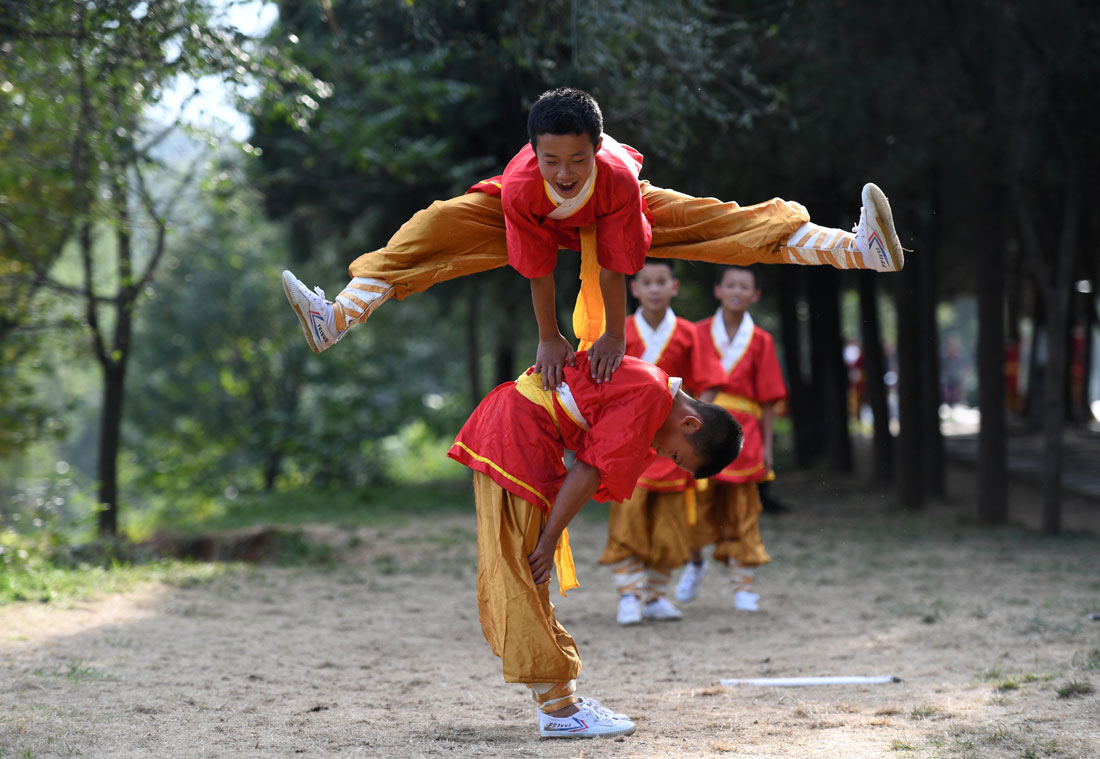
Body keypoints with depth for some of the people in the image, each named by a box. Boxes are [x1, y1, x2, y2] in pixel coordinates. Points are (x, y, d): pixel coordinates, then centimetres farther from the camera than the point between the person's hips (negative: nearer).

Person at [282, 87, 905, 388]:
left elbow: (615, 266, -32)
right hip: (542, 224, 1)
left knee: (727, 221, -16)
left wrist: (614, 334, -24)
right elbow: (536, 271, -29)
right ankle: (339, 318, -12)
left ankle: (861, 249, -18)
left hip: (612, 216, -1)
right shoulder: (520, 188, -39)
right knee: (433, 233, -18)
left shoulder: (617, 178, -42)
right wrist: (549, 338, -20)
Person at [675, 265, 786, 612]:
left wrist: (766, 445, 0)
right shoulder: (700, 333, 5)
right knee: (698, 501, -4)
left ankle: (743, 585, 9)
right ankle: (695, 562, 24)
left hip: (742, 432, 0)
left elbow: (768, 398, 4)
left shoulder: (760, 341, 5)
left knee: (741, 511, 2)